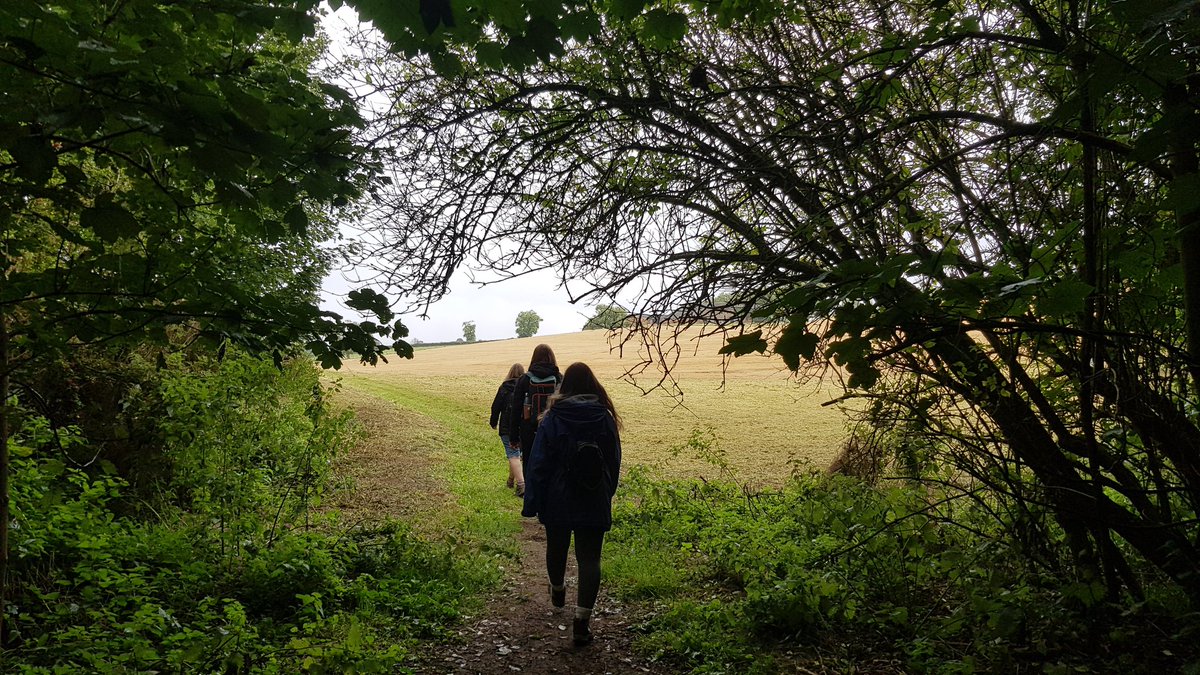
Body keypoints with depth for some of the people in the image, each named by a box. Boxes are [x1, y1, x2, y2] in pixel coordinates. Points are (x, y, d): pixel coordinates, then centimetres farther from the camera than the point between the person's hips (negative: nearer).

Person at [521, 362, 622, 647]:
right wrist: (607, 495, 19)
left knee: (557, 548, 22)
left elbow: (538, 464, -9)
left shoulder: (552, 420, -10)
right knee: (589, 558, 2)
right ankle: (581, 622, -5)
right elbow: (614, 462, 6)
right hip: (595, 504, 0)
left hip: (559, 501, 0)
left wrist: (531, 503, -2)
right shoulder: (605, 419, -3)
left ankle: (558, 592, 48)